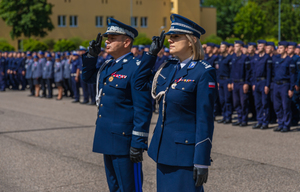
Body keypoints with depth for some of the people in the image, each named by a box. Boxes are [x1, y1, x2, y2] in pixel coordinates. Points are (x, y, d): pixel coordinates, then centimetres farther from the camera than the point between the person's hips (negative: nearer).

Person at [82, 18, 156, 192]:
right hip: (107, 140, 9)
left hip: (124, 141, -9)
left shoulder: (137, 68, -15)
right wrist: (92, 54, 13)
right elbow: (88, 77, 30)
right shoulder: (108, 66, 11)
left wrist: (138, 143, -21)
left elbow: (143, 109, -19)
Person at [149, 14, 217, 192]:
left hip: (186, 151, -7)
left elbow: (205, 119, -15)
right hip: (164, 149, 7)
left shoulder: (204, 72, -13)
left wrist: (202, 162, -17)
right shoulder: (169, 67, 9)